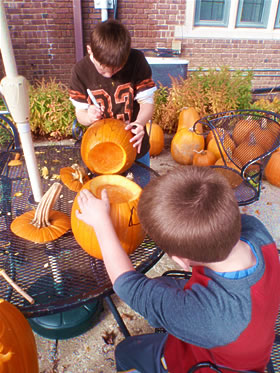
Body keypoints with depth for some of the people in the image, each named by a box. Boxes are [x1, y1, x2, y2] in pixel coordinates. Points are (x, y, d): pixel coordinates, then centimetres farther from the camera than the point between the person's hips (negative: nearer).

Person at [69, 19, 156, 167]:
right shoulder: (80, 71, -12)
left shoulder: (137, 60, -15)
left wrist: (140, 122, -31)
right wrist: (89, 117, -28)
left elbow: (147, 101, -10)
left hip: (135, 147, 0)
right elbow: (80, 112, -5)